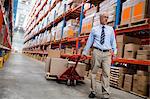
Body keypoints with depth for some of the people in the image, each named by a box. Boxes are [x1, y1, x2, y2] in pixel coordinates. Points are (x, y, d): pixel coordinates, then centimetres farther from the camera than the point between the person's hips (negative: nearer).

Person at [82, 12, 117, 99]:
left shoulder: (110, 29, 13)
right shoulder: (94, 29, 11)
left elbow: (113, 41, 8)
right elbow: (89, 41, 11)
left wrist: (114, 50, -5)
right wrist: (85, 52, 11)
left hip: (107, 53, 0)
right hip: (97, 52, 0)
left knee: (106, 74, -3)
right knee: (94, 72, 5)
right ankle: (93, 91, 17)